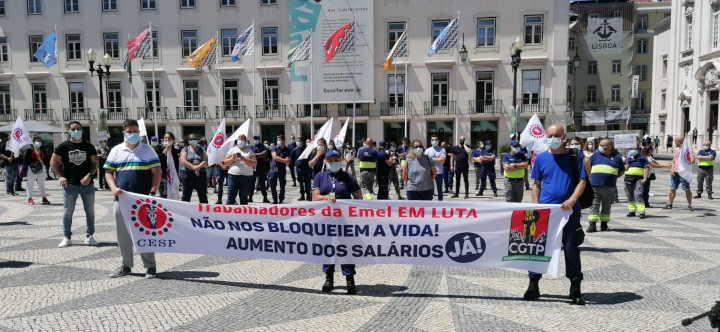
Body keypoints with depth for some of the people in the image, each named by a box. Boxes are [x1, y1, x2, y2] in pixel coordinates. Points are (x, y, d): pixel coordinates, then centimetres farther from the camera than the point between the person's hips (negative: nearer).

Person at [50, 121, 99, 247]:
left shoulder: (89, 147, 3)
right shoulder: (63, 146, 0)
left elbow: (95, 162, 5)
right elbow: (53, 162, 6)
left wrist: (90, 175, -11)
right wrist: (60, 176, -5)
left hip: (87, 184, 1)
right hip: (70, 184, -1)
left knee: (90, 211, 6)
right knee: (67, 212, 4)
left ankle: (89, 236, 15)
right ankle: (67, 237, 13)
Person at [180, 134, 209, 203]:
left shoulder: (201, 149, 11)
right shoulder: (185, 150, 6)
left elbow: (205, 161, -2)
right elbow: (183, 161, -8)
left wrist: (198, 167, -19)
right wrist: (194, 167, -19)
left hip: (201, 173, 2)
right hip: (188, 174, -1)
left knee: (203, 194, 5)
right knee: (186, 194, 2)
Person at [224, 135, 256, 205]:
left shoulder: (249, 151, 9)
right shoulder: (232, 150, 11)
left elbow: (254, 163, -4)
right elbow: (225, 162, 7)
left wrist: (244, 159, -15)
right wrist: (232, 158, -12)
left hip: (246, 177, 0)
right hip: (233, 176, 0)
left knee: (244, 198, 6)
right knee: (231, 197, -3)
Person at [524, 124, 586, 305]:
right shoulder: (541, 158, 6)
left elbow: (581, 181, 1)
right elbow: (536, 184, 9)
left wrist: (572, 200, -15)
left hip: (569, 210, -1)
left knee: (571, 249, 5)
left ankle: (575, 289, 17)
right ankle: (533, 285, 15)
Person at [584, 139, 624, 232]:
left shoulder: (617, 157, 7)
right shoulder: (596, 154, 10)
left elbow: (622, 171, 15)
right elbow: (587, 163, 20)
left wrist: (613, 178, 5)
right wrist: (591, 176, 14)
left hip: (609, 186, 0)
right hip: (595, 185, 0)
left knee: (607, 205, 8)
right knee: (594, 204, -4)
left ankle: (604, 224, 19)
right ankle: (592, 224, -4)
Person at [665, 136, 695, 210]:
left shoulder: (688, 149, -2)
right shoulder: (677, 151, 20)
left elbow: (692, 160, -10)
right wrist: (672, 169, 5)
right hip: (675, 173, 6)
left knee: (687, 189, -2)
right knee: (672, 189, 6)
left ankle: (689, 205, 6)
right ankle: (669, 204, 10)